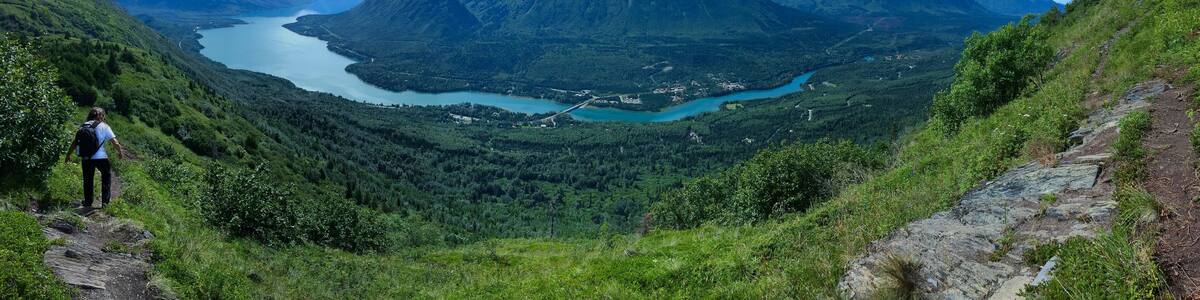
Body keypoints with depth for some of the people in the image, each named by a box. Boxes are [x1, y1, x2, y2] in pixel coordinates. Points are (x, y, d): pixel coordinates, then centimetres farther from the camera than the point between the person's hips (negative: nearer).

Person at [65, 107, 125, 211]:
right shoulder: (103, 126, -2)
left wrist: (68, 155, 21)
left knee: (88, 180, 15)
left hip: (86, 158, 3)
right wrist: (120, 152, 11)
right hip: (100, 157, -3)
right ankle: (105, 202, 13)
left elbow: (74, 142, 11)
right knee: (106, 175, 17)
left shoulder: (83, 127, 10)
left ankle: (87, 204, 18)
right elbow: (114, 141, -4)